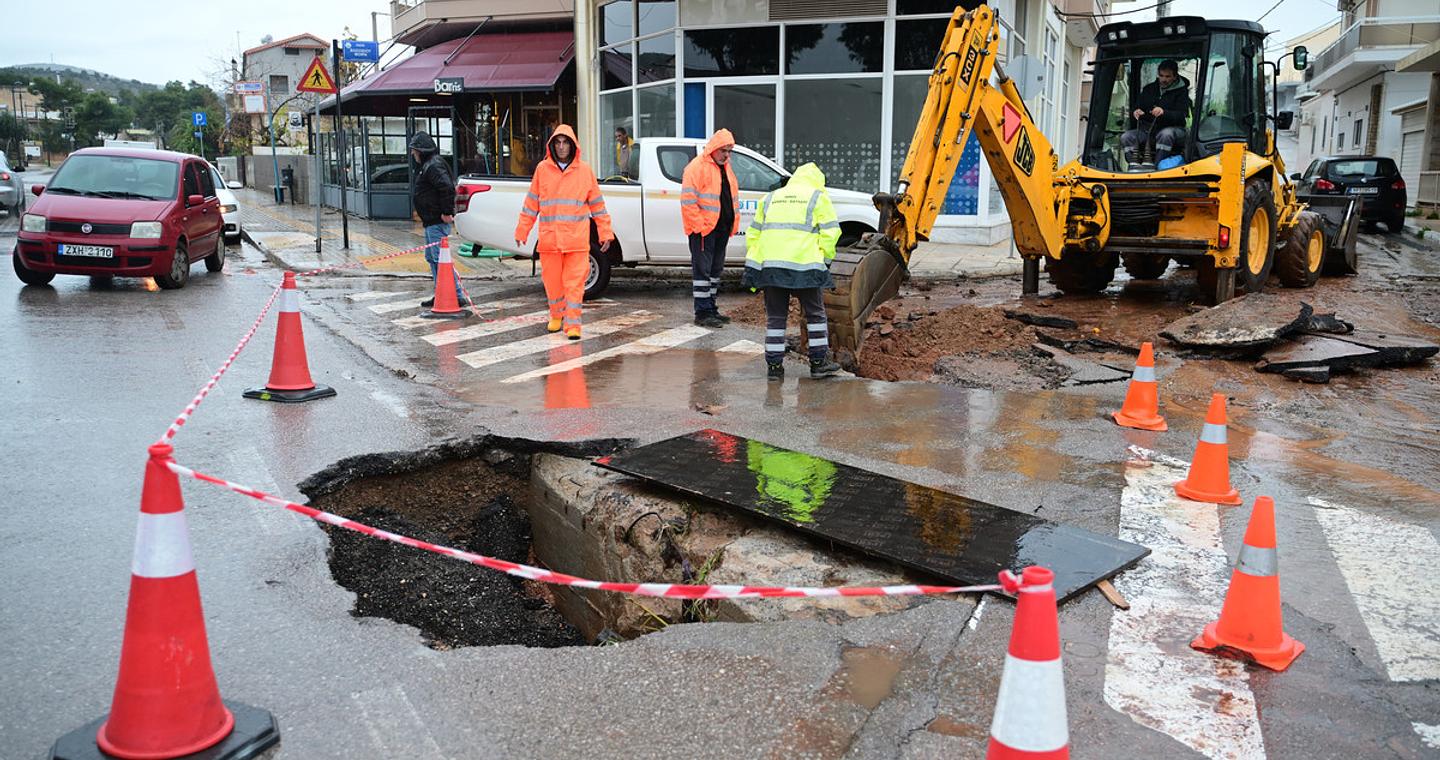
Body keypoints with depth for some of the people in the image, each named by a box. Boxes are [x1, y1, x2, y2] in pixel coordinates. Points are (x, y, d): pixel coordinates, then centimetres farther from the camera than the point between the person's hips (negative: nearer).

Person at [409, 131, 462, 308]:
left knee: (440, 258, -12)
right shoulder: (427, 165, 19)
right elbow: (448, 187, 23)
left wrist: (447, 212, -24)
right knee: (431, 257, 16)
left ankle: (457, 295, -10)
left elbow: (447, 187, -28)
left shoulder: (433, 165, -15)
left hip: (438, 221, -11)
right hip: (431, 221, 11)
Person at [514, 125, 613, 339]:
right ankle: (556, 316, 29)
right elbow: (531, 204, 11)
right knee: (552, 281, 8)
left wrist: (605, 233, 5)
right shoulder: (542, 169, 6)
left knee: (574, 283, -6)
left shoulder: (584, 170, 4)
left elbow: (597, 204, 9)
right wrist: (522, 231, 9)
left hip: (577, 240, -1)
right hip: (549, 239, 1)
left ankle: (573, 324, -3)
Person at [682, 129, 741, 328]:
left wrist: (734, 222, 14)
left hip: (721, 229, 9)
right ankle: (702, 313, -4)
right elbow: (688, 200, -15)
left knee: (715, 270, 13)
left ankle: (710, 308, 22)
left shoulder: (725, 168, 18)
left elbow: (733, 197, 25)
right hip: (703, 229, -8)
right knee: (702, 270, -6)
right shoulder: (697, 167, -10)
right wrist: (700, 225, -19)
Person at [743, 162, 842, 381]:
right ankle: (819, 362, 13)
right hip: (804, 264, -3)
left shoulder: (770, 198, 23)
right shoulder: (818, 197, 11)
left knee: (775, 317, 9)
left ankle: (774, 365, 9)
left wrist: (751, 264, 24)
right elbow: (830, 232, 1)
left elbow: (753, 233, 22)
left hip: (769, 264, 4)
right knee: (815, 313, 10)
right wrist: (826, 260, 9)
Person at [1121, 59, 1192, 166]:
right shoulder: (1148, 89, 17)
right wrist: (1135, 113, -12)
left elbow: (1181, 116, -11)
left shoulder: (1181, 92, 3)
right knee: (1126, 137, -21)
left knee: (1166, 134, -40)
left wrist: (1164, 113, -32)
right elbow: (1133, 110, 15)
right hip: (1147, 128, 4)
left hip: (1173, 129, -4)